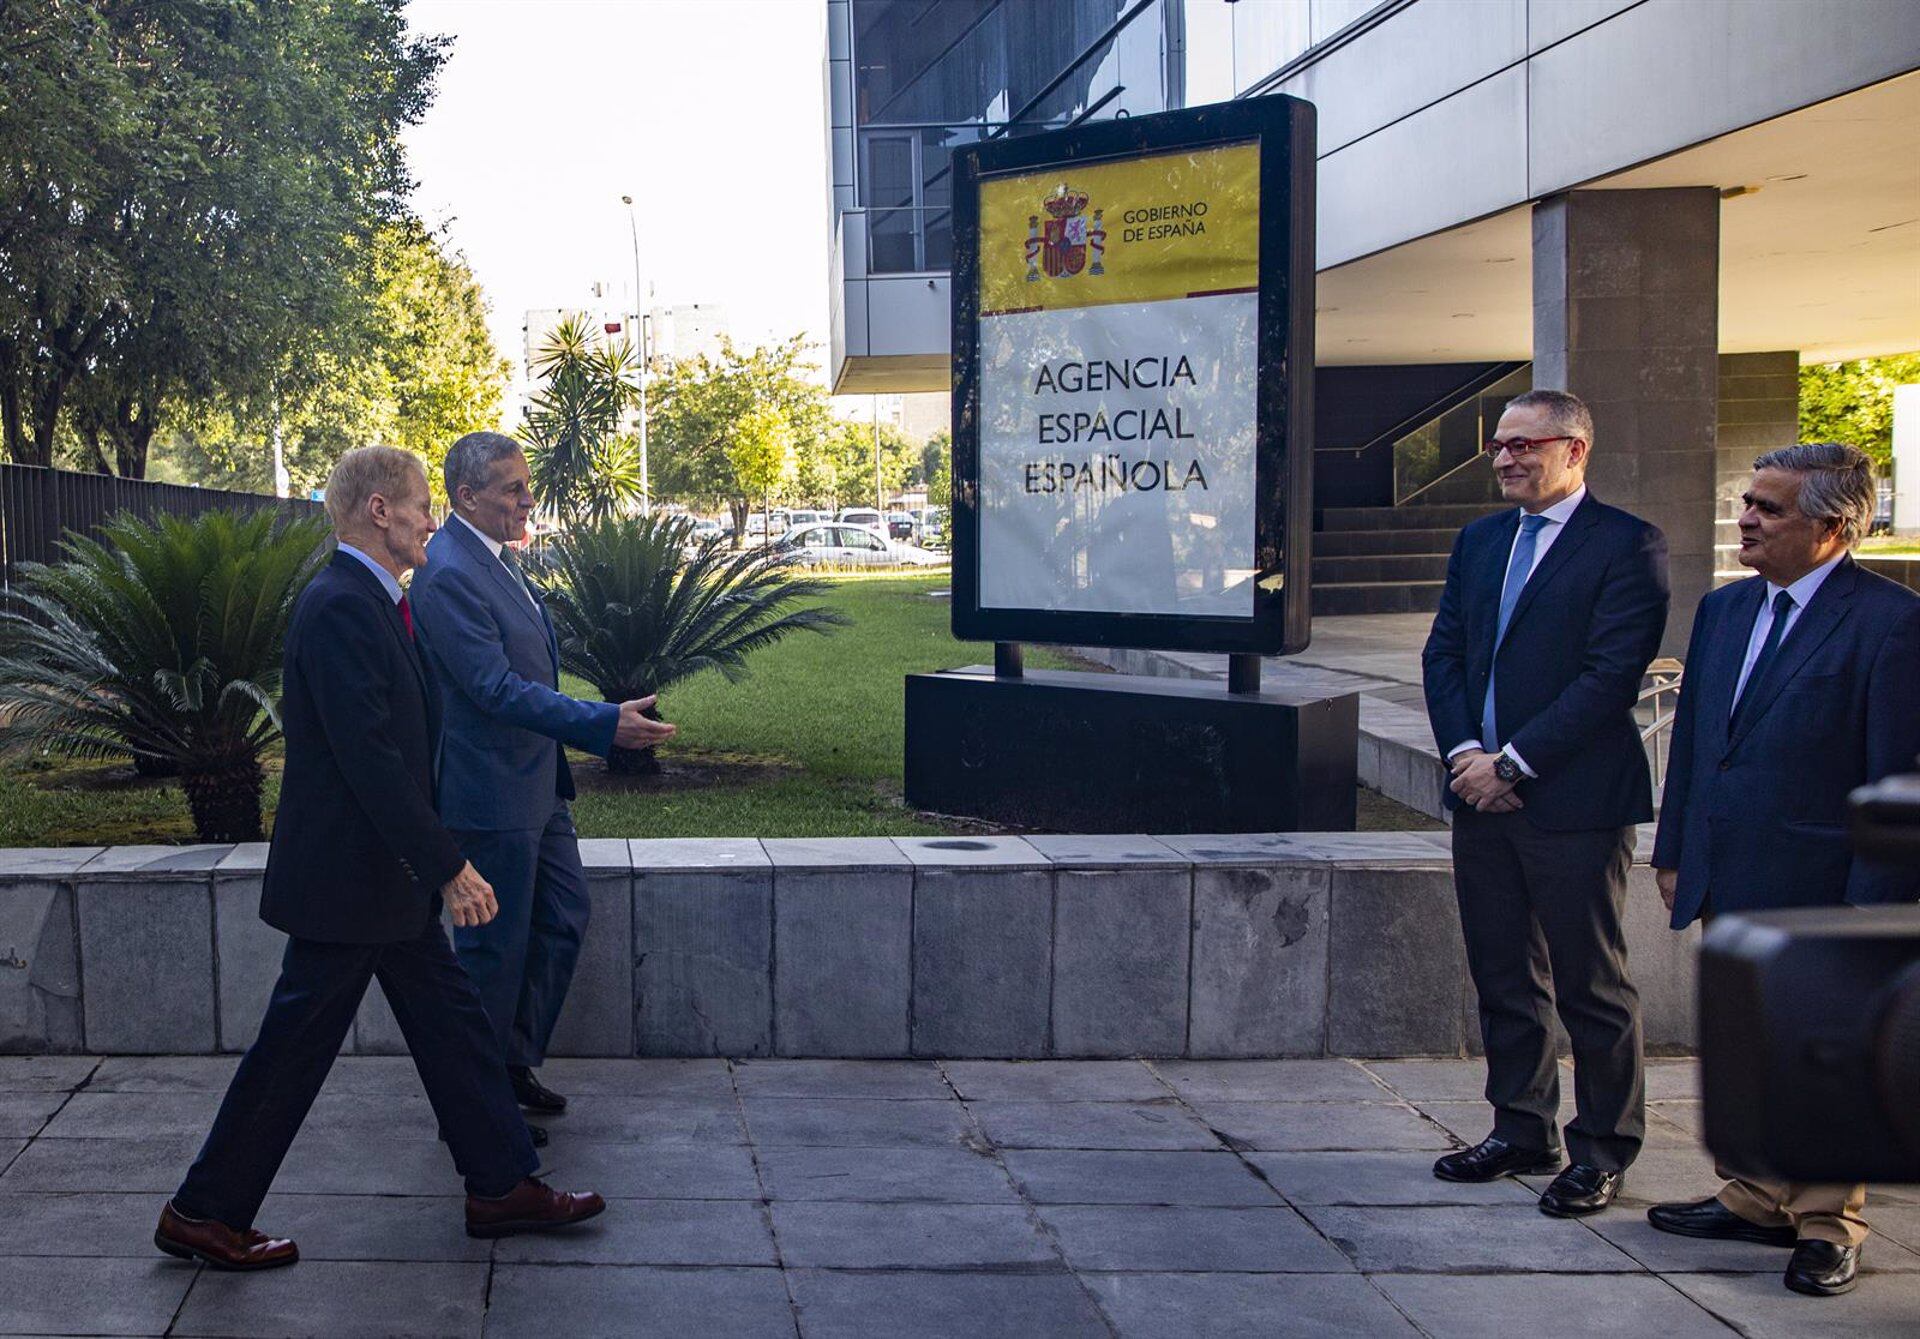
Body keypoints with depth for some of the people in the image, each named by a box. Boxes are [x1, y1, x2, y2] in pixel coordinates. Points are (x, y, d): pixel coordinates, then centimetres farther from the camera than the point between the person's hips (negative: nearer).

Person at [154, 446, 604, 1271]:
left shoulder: (368, 602, 11)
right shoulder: (340, 607, -21)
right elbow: (369, 756, -26)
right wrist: (447, 866, -24)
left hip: (385, 875, 10)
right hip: (345, 878, -10)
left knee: (451, 1024, 14)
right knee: (294, 1048, 0)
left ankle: (503, 1187, 23)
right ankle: (203, 1214, 13)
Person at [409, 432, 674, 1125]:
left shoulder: (497, 559, 11)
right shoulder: (448, 574, -21)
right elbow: (496, 689, -27)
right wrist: (605, 723, -30)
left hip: (536, 784, 10)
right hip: (490, 795, -10)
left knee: (563, 921, 16)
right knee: (494, 949, 1)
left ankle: (515, 1065, 30)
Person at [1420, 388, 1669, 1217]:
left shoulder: (1626, 545, -8)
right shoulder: (1478, 542, 14)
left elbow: (1613, 673, -15)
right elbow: (1443, 652, 12)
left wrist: (1513, 763, -15)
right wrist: (1465, 752, -5)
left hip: (1575, 803, -7)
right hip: (1484, 796, 7)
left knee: (1590, 984, 2)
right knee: (1503, 977, 13)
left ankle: (1603, 1149, 14)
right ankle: (1523, 1130, 25)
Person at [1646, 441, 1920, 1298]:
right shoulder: (1724, 609, 11)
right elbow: (1690, 739, 16)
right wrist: (1674, 852, 14)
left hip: (1820, 891, -7)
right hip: (1731, 888, 7)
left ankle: (1826, 1226, 16)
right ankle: (1757, 1201, 29)